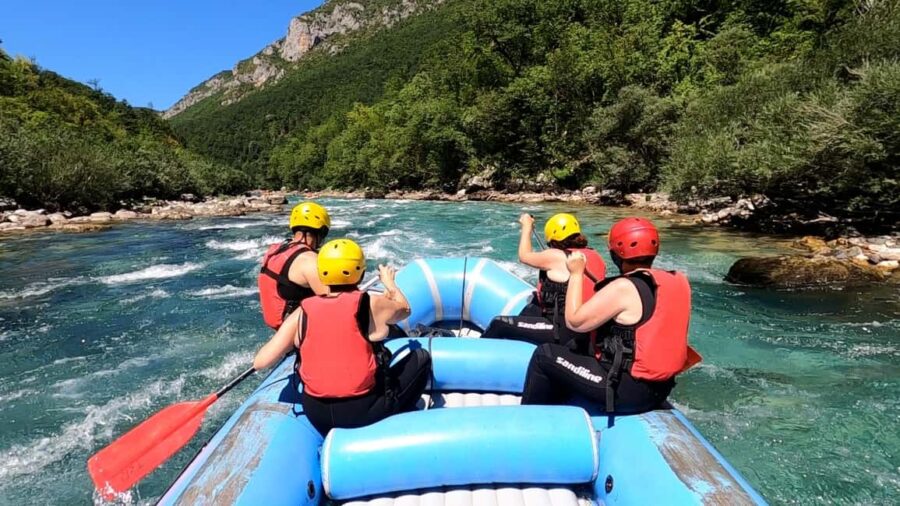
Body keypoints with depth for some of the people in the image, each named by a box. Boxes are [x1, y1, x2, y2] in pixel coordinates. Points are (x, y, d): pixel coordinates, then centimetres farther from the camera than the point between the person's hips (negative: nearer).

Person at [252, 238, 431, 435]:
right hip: (364, 412, -4)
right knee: (421, 357, 14)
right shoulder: (371, 305, -13)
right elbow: (404, 309, 9)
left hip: (316, 415, 4)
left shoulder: (302, 313, -5)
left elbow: (260, 362, -5)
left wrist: (291, 341, 15)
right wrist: (389, 283, 28)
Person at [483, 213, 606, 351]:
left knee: (499, 324, -1)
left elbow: (525, 256, 3)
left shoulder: (556, 256, -14)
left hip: (563, 333, -9)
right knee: (532, 308, 32)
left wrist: (527, 226, 16)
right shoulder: (595, 257, 7)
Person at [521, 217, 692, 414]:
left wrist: (576, 273, -7)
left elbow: (574, 321, -16)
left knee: (544, 354, 2)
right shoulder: (678, 281, 1)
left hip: (626, 392, -8)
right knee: (579, 349, 27)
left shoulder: (623, 288, -22)